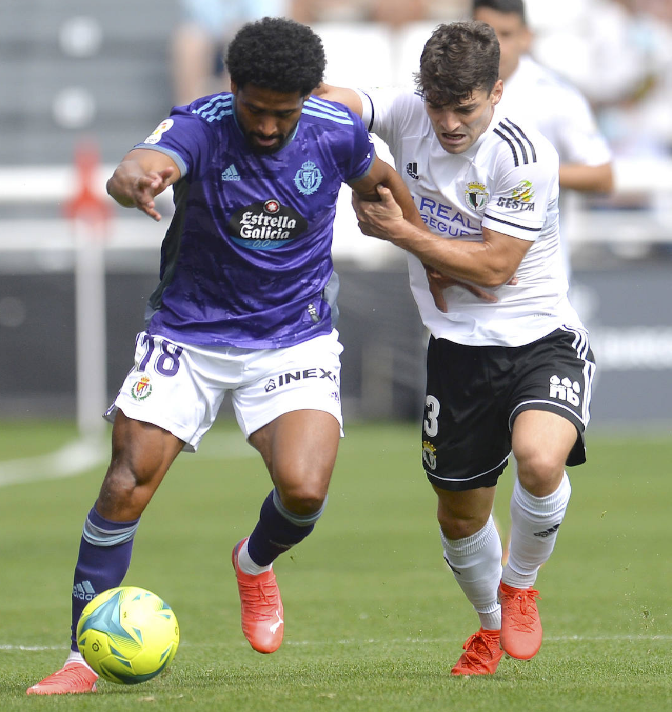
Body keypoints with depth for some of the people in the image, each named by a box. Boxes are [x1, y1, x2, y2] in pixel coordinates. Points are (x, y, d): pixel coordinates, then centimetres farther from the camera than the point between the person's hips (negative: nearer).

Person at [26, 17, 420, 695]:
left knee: (303, 489, -20)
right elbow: (138, 168, -43)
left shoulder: (337, 132, -10)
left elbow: (379, 181, 14)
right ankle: (85, 658, -1)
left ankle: (255, 563, 17)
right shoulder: (198, 126, -20)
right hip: (189, 330, -1)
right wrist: (135, 179, -67)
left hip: (295, 340, 1)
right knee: (126, 483, -12)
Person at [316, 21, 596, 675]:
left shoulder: (525, 157, -19)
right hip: (458, 346, 5)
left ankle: (520, 587, -3)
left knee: (539, 460, -32)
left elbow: (493, 266, -19)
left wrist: (400, 231, -15)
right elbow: (324, 100, -5)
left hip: (540, 338, -5)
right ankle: (491, 624, 41)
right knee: (459, 517, 11)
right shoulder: (408, 115, -4)